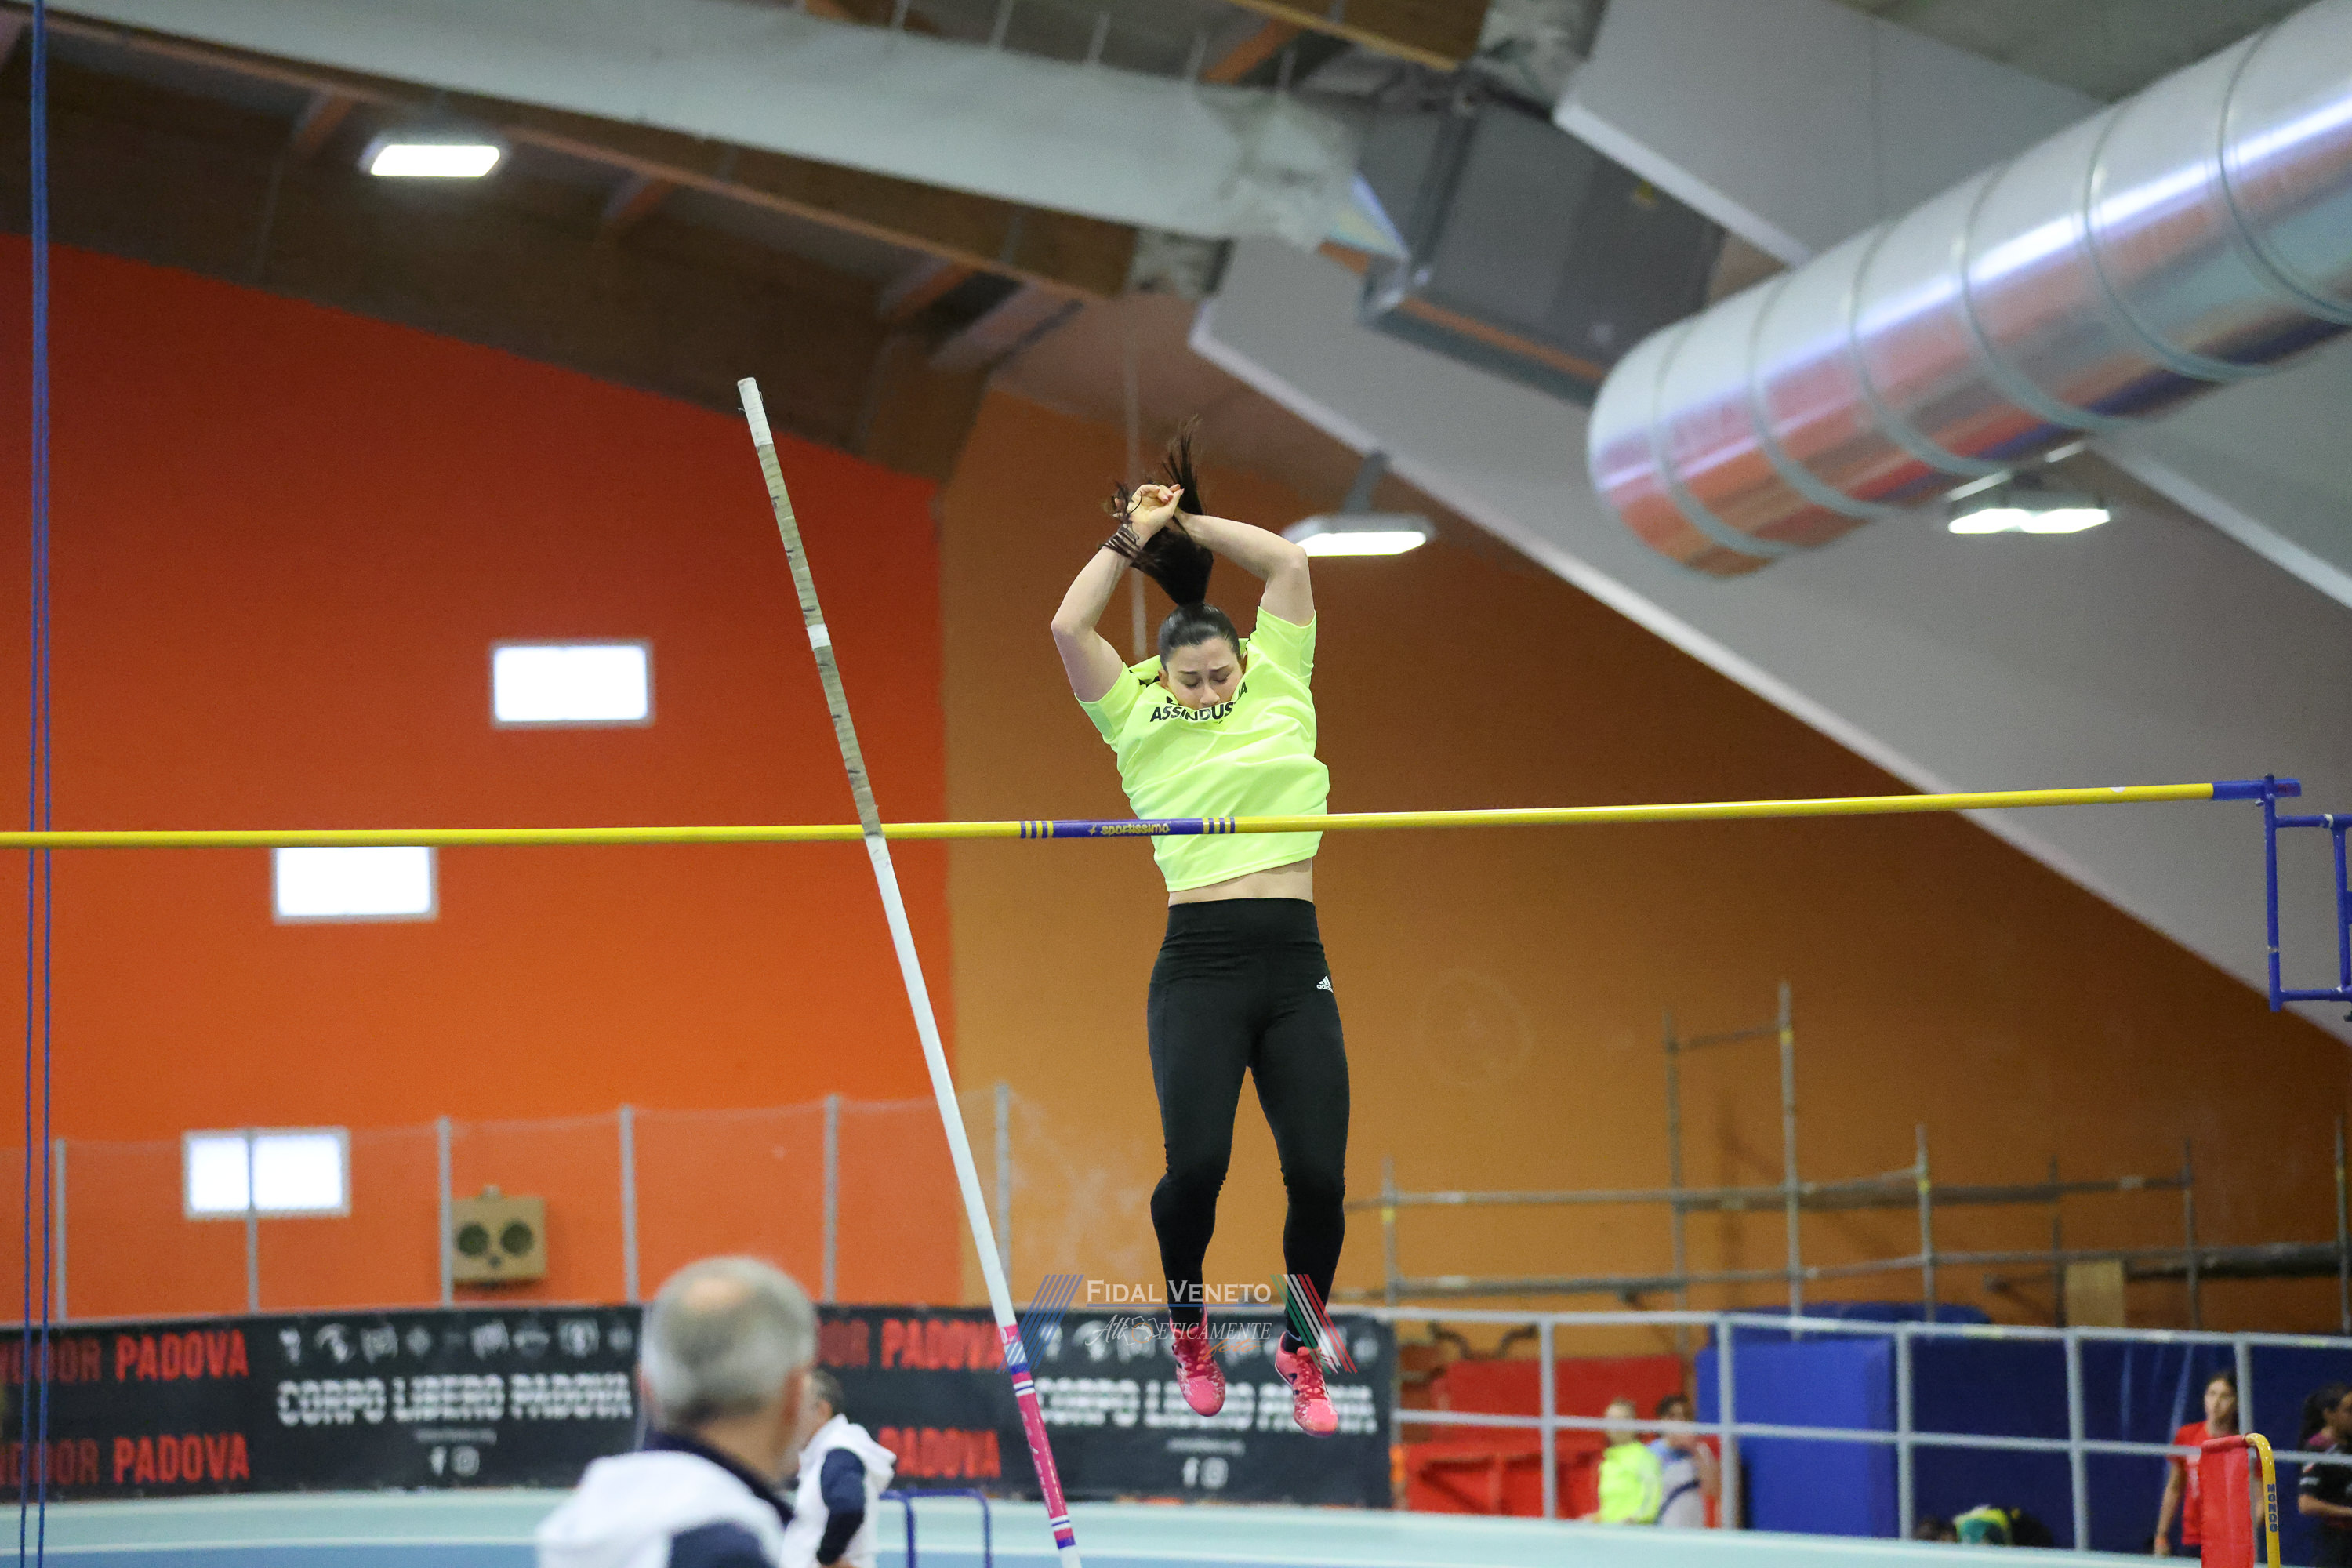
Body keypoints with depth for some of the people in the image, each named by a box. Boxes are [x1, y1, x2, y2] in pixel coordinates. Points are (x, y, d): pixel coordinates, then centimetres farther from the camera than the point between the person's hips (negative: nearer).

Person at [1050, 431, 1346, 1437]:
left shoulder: (1279, 689, 12)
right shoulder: (1139, 718, 10)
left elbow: (1288, 565, 9)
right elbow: (1069, 626, -1)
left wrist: (1188, 523, 14)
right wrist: (1131, 538, 9)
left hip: (1294, 961, 1)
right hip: (1199, 964, -1)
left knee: (1318, 1173, -6)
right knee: (1195, 1162, -16)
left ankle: (1303, 1351, 16)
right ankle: (1187, 1325, 13)